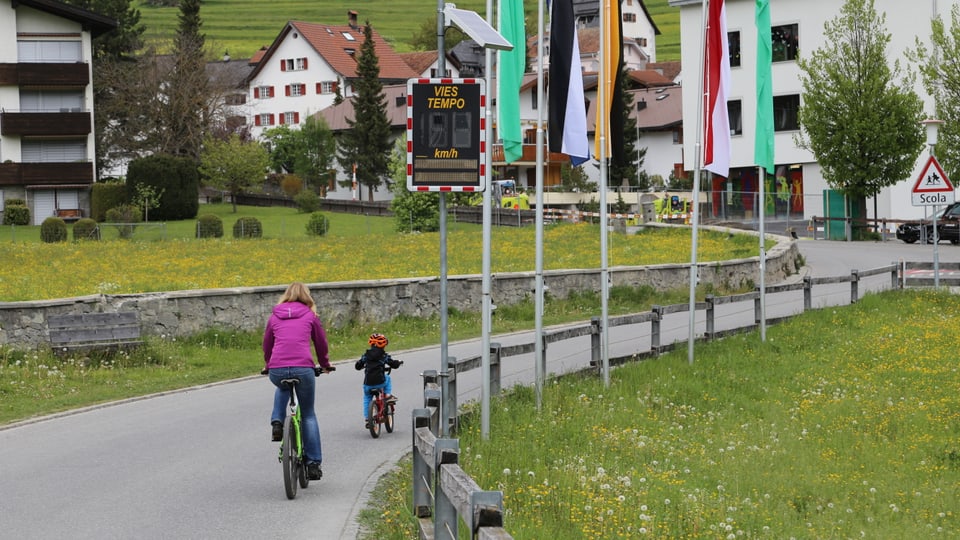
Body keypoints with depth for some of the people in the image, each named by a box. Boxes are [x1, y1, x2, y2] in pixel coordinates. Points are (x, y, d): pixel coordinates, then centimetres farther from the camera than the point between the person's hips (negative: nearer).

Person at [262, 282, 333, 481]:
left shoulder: (274, 317, 17)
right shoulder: (310, 316, 13)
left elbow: (267, 344, 26)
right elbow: (321, 343, 20)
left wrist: (268, 365, 45)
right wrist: (325, 365, 39)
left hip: (277, 370, 2)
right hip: (303, 368, -2)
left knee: (282, 388, 39)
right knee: (308, 414, 15)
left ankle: (277, 422, 15)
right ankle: (313, 463, 11)